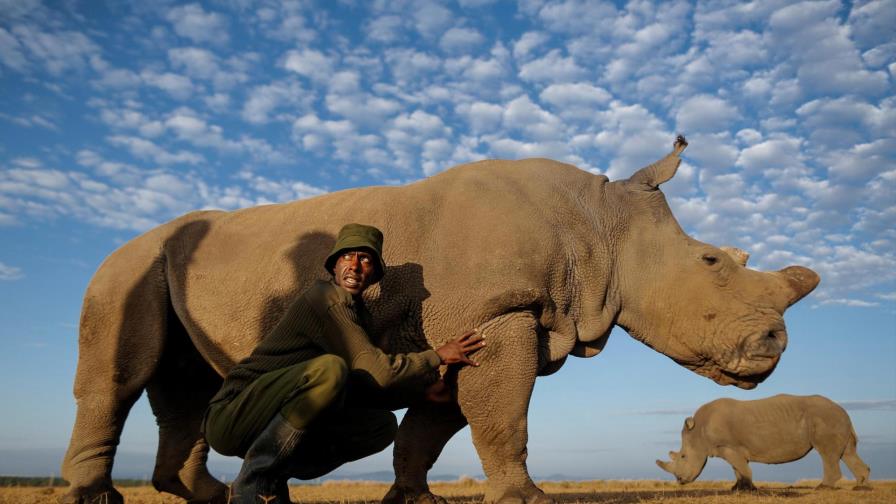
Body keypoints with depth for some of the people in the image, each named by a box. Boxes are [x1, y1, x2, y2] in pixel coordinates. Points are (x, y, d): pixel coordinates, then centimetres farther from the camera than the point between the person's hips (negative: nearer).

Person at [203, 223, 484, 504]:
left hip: (271, 424, 9)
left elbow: (361, 391, 14)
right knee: (330, 369, -33)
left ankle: (273, 479, 3)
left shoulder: (356, 313, 13)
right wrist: (438, 356, -10)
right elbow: (374, 372, -22)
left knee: (382, 426, 0)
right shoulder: (328, 298, -15)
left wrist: (422, 390, 6)